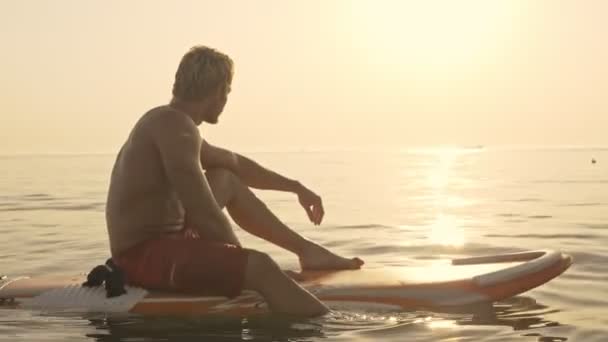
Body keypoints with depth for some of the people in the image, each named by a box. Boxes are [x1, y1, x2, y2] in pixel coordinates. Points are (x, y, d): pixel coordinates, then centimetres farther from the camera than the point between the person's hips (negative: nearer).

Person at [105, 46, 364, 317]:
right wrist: (241, 262, -9)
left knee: (227, 179, 27)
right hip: (143, 256, -11)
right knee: (260, 268, -30)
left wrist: (296, 187, 34)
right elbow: (205, 217, -24)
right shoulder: (176, 126, -17)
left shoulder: (165, 122, 15)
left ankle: (307, 250, 29)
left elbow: (235, 164, 29)